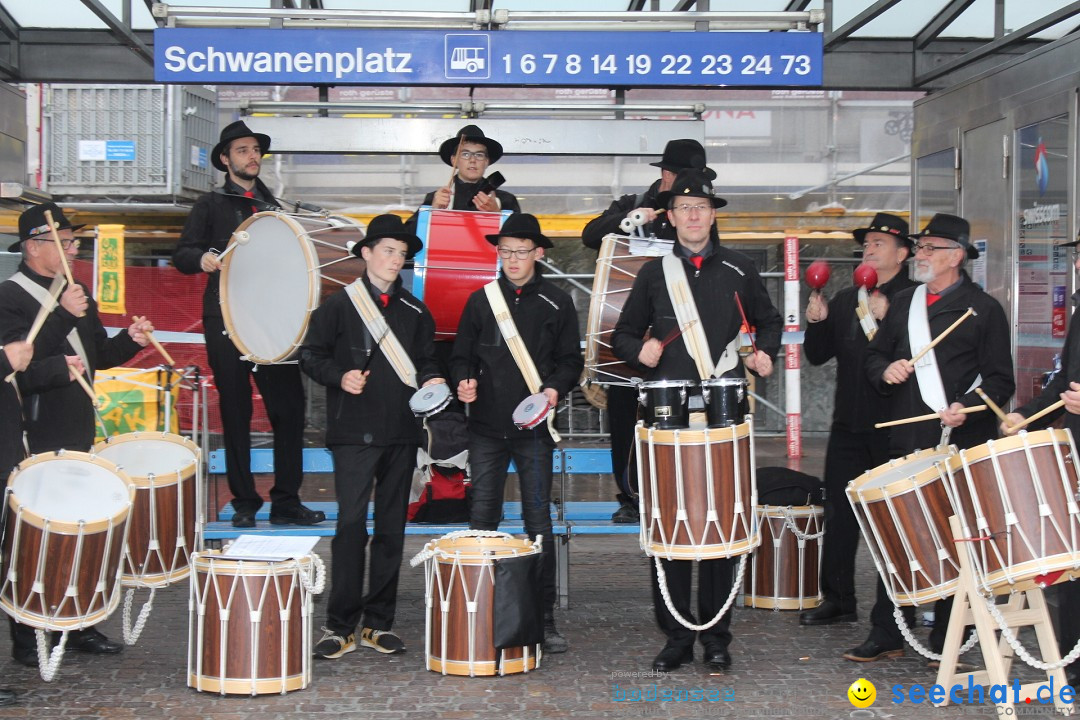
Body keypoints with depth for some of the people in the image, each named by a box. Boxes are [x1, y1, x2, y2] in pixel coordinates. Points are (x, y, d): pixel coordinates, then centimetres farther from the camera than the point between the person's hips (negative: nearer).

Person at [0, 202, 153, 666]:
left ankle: (79, 627, 26)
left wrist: (130, 340, -2)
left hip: (78, 436, 8)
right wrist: (63, 316, -29)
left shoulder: (76, 293, 13)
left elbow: (98, 355, 17)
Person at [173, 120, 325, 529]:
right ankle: (244, 503, 8)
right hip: (227, 322, -3)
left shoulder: (271, 207, 20)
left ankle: (286, 502, 1)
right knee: (236, 413, 0)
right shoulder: (212, 205, 10)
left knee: (289, 408, -5)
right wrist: (203, 258, -19)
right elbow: (182, 255, 3)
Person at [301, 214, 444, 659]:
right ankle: (341, 626, -2)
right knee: (352, 524, -9)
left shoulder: (415, 313, 14)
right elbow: (311, 355, 3)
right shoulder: (339, 305, 3)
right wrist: (339, 376, -14)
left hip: (401, 435, 4)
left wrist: (431, 380, 0)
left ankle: (378, 623, 16)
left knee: (391, 529, 7)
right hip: (354, 433, -4)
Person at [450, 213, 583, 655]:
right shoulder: (480, 301, 9)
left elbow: (571, 361, 5)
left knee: (538, 520, 0)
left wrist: (555, 388, -14)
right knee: (482, 518, 3)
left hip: (534, 427, -1)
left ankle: (544, 618, 7)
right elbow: (461, 356, 12)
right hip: (486, 427, 2)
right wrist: (464, 381, -9)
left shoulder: (557, 304, 5)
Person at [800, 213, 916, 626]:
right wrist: (816, 322, -2)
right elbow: (817, 355, 15)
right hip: (849, 424, 6)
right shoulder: (845, 301, 16)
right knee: (839, 514, 7)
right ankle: (837, 600, 15)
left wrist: (887, 316, -26)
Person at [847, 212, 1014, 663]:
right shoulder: (903, 303, 16)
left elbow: (1000, 380, -3)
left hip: (962, 446, -4)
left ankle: (945, 643, 13)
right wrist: (885, 371, -2)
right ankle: (887, 635, 14)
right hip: (907, 443, 4)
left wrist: (968, 407, -20)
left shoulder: (984, 309, 1)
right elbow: (873, 356, 20)